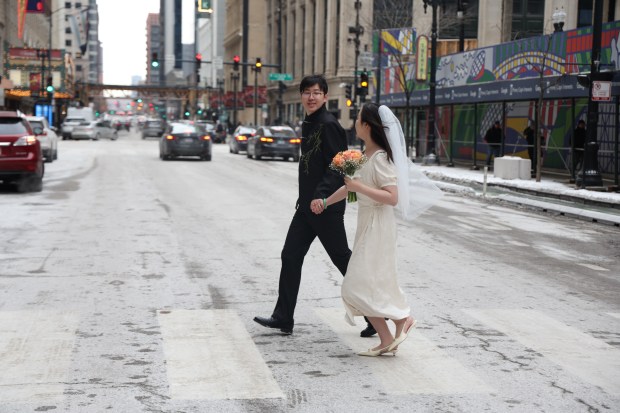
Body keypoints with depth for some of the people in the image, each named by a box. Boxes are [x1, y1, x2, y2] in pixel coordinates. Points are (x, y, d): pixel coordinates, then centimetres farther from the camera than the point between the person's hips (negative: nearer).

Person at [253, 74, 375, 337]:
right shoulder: (308, 125, 14)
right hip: (307, 204, 9)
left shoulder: (329, 125, -14)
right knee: (291, 256, 4)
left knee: (342, 258, 1)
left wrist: (321, 195, -31)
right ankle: (283, 318, 8)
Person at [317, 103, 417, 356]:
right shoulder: (366, 155, 10)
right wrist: (325, 203, 29)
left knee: (361, 286, -8)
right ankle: (386, 341, 12)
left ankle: (403, 319, 5)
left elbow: (392, 197, -24)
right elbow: (352, 185, 24)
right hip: (367, 224, 9)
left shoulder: (380, 158, -17)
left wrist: (358, 187, -24)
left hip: (378, 226, -9)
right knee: (362, 286, 8)